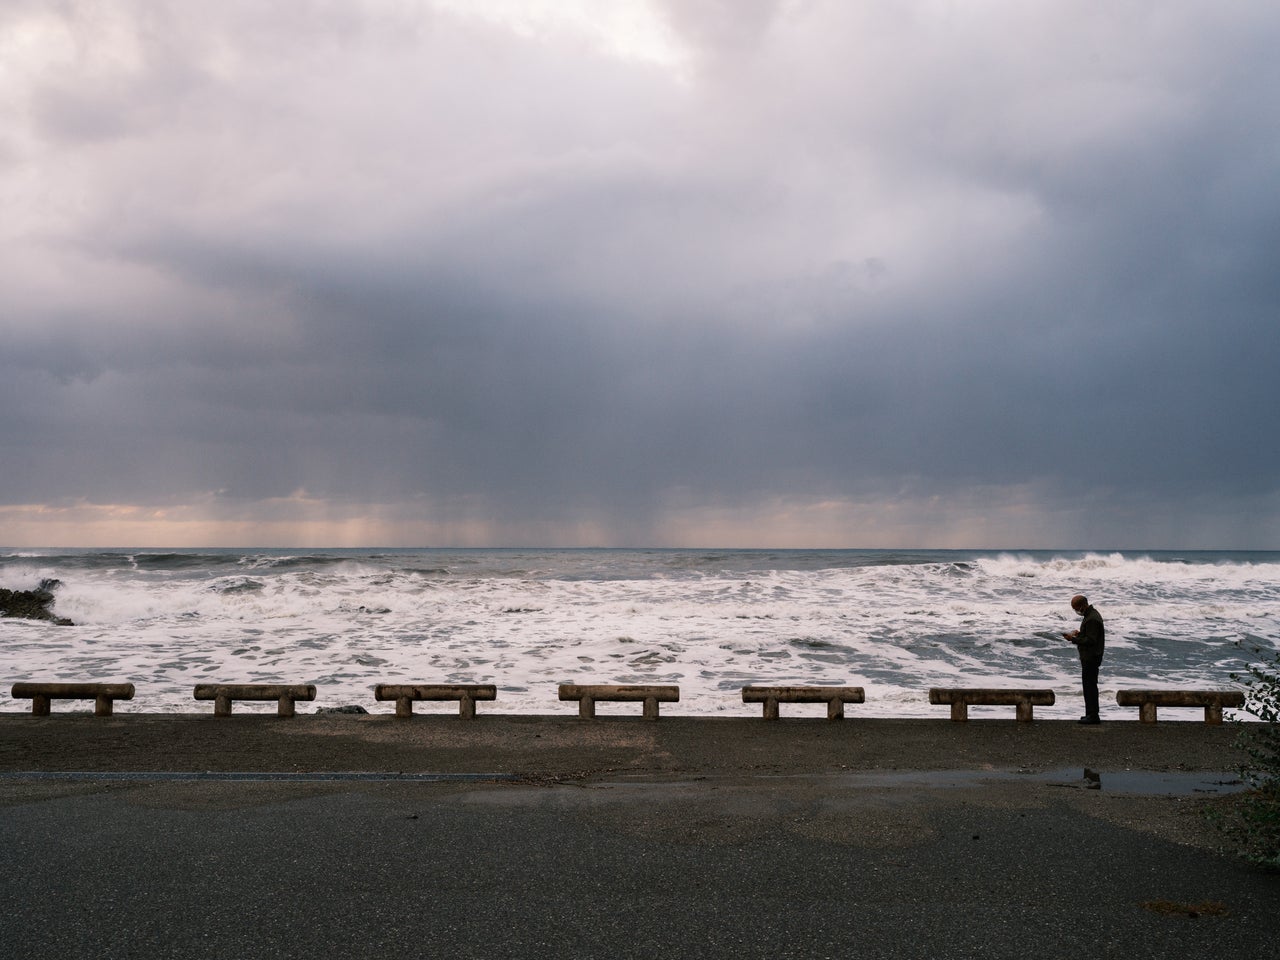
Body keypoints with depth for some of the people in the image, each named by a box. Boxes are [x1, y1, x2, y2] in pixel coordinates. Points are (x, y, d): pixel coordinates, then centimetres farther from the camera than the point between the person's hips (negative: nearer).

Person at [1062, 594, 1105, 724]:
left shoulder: (1092, 619, -21)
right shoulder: (1091, 614, 13)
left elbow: (1090, 640, -24)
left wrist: (1074, 639, -20)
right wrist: (1079, 633, 10)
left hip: (1091, 658, -11)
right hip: (1089, 656, 11)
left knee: (1090, 685, -7)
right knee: (1088, 685, 15)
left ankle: (1093, 715, -3)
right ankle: (1090, 713, 21)